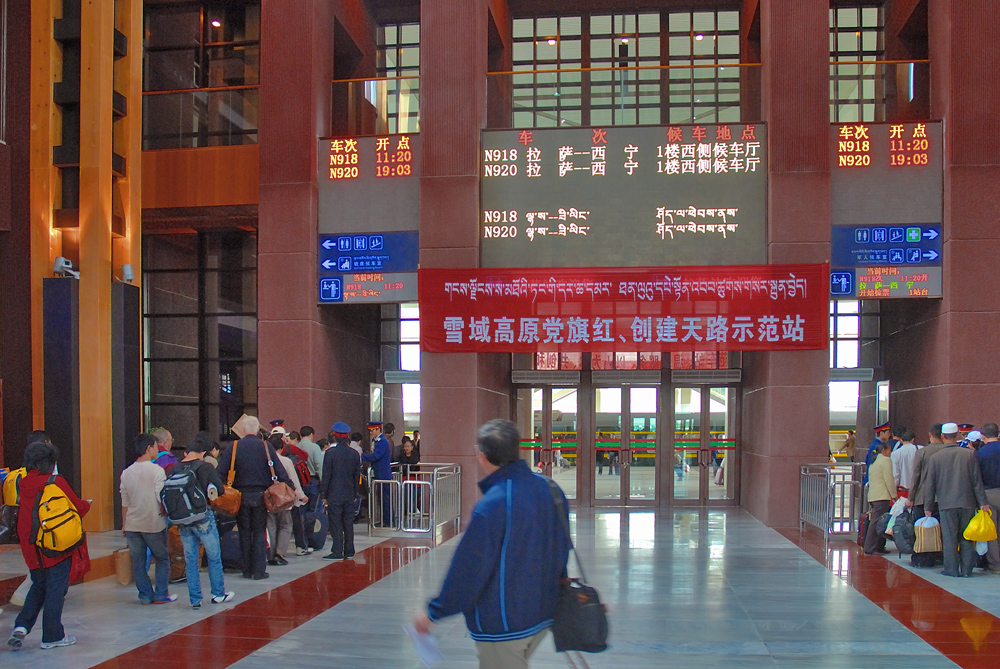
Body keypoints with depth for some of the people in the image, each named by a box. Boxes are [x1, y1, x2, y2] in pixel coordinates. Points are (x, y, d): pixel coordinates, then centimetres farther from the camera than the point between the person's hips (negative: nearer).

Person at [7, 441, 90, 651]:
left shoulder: (23, 484, 2)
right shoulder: (56, 482, -14)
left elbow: (23, 518, 11)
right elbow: (78, 508, -8)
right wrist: (86, 504, 13)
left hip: (31, 546, 5)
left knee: (39, 586, 21)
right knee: (56, 589, 4)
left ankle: (21, 626, 6)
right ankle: (52, 637, 10)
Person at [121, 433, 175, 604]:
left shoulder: (126, 473, 5)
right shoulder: (156, 470, -10)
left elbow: (124, 502, 10)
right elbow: (161, 498, -13)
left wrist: (124, 524, 19)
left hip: (132, 525, 4)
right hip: (153, 523, -4)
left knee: (138, 561, 10)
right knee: (162, 558, 11)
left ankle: (145, 595, 12)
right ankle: (161, 595, 11)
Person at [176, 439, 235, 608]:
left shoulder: (175, 469, -1)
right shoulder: (206, 467, -9)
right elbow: (220, 491, -13)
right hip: (203, 517, -3)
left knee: (190, 560, 11)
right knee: (214, 557, 12)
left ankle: (195, 599, 14)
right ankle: (218, 594, 21)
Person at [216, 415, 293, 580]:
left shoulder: (233, 448, -2)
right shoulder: (266, 447, -3)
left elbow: (220, 472, -5)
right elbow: (279, 471, -5)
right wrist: (290, 488, -2)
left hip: (241, 496, 1)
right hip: (260, 496, 0)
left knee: (244, 533, 10)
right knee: (259, 533, 5)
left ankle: (247, 570, 15)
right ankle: (259, 571, 2)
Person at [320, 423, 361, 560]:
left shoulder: (330, 452, -9)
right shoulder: (354, 454, 5)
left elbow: (326, 475, -8)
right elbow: (357, 475, 11)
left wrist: (323, 492, -1)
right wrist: (355, 493, 18)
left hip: (334, 494, -4)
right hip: (349, 494, 4)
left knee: (336, 523, -2)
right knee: (348, 523, 9)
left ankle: (337, 552, -3)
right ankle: (349, 551, 12)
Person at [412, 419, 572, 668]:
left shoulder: (491, 507, -25)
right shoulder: (551, 489, -2)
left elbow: (467, 572, -20)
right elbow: (562, 549, 10)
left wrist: (433, 613, -6)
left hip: (502, 626, -8)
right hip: (544, 616, 8)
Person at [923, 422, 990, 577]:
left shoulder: (935, 457, -3)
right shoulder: (969, 454, -3)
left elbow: (930, 485, 1)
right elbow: (977, 480, -1)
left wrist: (928, 507, 8)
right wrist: (983, 502, 4)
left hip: (946, 504, -1)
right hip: (967, 503, 1)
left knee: (949, 538, 4)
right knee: (966, 538, 10)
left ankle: (952, 569, 5)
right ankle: (966, 569, 12)